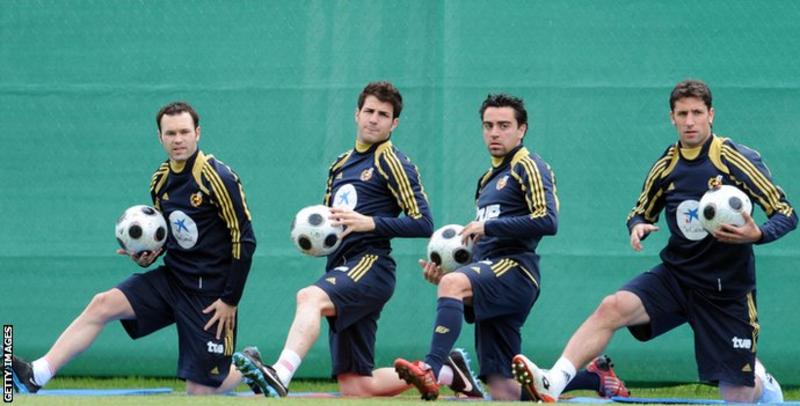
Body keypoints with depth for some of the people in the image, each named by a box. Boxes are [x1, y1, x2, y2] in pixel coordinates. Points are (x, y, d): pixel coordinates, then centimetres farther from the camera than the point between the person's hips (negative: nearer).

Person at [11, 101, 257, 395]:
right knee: (102, 305, -12)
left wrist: (230, 301, -15)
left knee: (199, 391, -6)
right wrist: (147, 257, -2)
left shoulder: (218, 178, -16)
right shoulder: (161, 179, 5)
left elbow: (245, 240, -14)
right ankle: (36, 375, -16)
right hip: (171, 279, 6)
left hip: (210, 293, -6)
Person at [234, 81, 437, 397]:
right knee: (355, 387, 4)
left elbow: (423, 223, -8)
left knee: (310, 297, -38)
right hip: (341, 268, 8)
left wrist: (370, 223, -18)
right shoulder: (341, 164, 24)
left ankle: (279, 378, -59)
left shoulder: (392, 163, 1)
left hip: (370, 264, -8)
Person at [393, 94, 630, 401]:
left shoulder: (529, 166, 0)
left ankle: (432, 370, -52)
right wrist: (444, 269, 13)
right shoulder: (489, 178, 26)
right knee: (504, 392, 4)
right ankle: (594, 376, 19)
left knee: (453, 284, -38)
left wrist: (487, 226, -16)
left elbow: (547, 222, -16)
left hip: (514, 269, -9)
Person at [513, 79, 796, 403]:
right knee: (612, 307, -27)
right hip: (675, 276, 3)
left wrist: (756, 234, -31)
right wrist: (637, 226, -6)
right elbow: (641, 212, 19)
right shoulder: (666, 167, 3)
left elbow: (786, 215, -9)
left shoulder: (737, 160, -10)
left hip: (726, 289, -3)